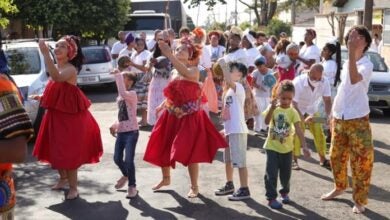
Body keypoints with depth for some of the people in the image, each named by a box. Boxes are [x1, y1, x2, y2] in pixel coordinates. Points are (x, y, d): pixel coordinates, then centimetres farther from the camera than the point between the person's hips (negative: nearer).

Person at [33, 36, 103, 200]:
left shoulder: (70, 69, -19)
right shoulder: (56, 67, 9)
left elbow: (57, 78, -42)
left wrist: (45, 54, -44)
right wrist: (41, 97, 10)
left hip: (70, 115, -9)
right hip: (55, 113, 9)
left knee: (68, 150, -5)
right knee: (56, 149, 18)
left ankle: (73, 187, 7)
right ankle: (63, 177, 39)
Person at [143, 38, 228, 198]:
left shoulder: (194, 70, -13)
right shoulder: (174, 73, 7)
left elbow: (186, 73, -38)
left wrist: (169, 55, -41)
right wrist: (162, 106, 8)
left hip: (189, 117, -7)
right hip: (172, 116, 7)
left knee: (190, 152, -4)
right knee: (162, 148, 13)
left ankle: (194, 187, 14)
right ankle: (166, 179, 37)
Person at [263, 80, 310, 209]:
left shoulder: (293, 112, -9)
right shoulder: (273, 108, -8)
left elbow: (298, 130, -16)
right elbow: (267, 122, -24)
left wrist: (304, 146, -25)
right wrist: (272, 108, -38)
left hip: (287, 148, 1)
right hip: (272, 147, -1)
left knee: (286, 173, 15)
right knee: (271, 174, -2)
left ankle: (285, 192, 38)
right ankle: (271, 198, 8)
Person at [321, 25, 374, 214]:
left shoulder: (366, 65, -13)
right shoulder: (346, 63, 10)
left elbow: (354, 79, -36)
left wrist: (352, 52, -40)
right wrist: (333, 112, 18)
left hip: (357, 120, -7)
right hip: (339, 118, 7)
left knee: (361, 161, -1)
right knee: (336, 156, 18)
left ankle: (360, 200, 11)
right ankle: (339, 187, 39)